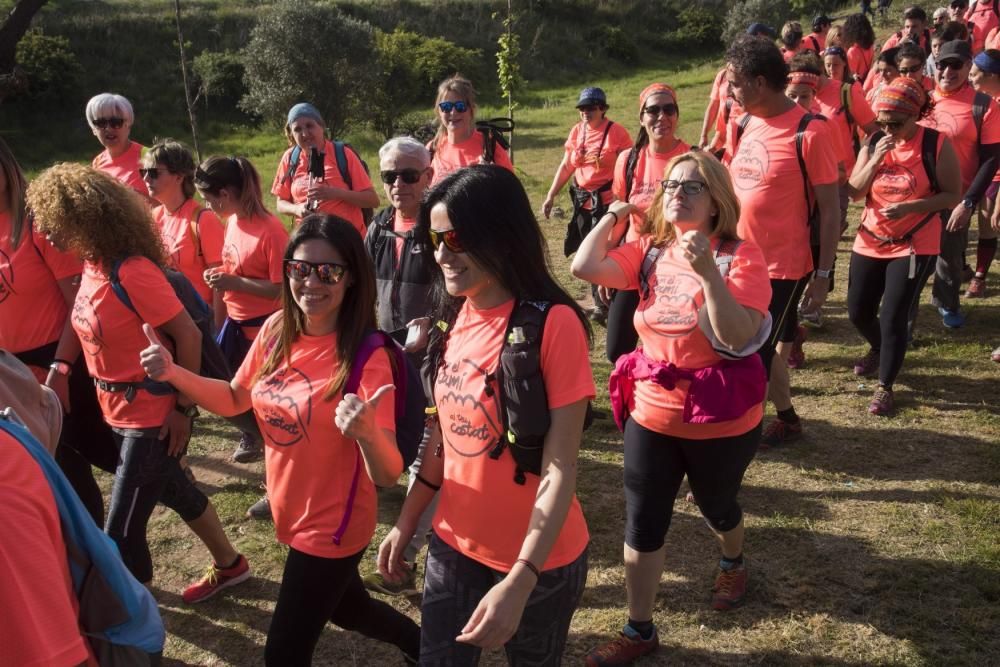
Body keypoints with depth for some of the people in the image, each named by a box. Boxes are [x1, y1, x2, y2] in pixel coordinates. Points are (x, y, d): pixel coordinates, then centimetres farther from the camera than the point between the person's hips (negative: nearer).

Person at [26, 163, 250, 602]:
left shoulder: (132, 271, -26)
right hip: (120, 411, 9)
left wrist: (183, 408, -18)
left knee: (121, 533, -1)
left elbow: (188, 335, -23)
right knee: (174, 491, 26)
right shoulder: (92, 265, 0)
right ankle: (230, 565, 46)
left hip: (152, 415, -9)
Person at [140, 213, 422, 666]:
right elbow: (235, 399, 7)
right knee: (345, 608, 30)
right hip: (291, 515, 7)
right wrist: (174, 374, -9)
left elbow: (388, 476, -29)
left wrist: (368, 433, -49)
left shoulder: (368, 357, -25)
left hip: (332, 527, -7)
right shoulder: (276, 330, -8)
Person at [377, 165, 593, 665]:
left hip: (538, 560, -5)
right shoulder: (455, 319, 0)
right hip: (453, 546, 5)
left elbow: (560, 469, -21)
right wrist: (406, 522, 12)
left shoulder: (553, 324, -21)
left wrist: (519, 582, -26)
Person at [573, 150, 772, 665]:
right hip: (652, 413, 4)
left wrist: (706, 270, -35)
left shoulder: (741, 255, -15)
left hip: (722, 418, -3)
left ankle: (733, 564, 57)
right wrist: (613, 214, -7)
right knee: (641, 526, 6)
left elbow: (738, 338, -27)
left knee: (716, 506, 23)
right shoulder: (651, 251, 0)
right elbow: (584, 267, -12)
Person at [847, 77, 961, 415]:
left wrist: (910, 206, -25)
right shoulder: (873, 143, -1)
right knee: (858, 312, 12)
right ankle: (879, 349, 45)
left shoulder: (937, 144, -12)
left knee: (892, 317, -8)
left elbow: (953, 196, -11)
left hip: (915, 245, -4)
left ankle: (885, 388, 9)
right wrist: (876, 159, -19)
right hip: (870, 241, 5)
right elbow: (854, 192, -5)